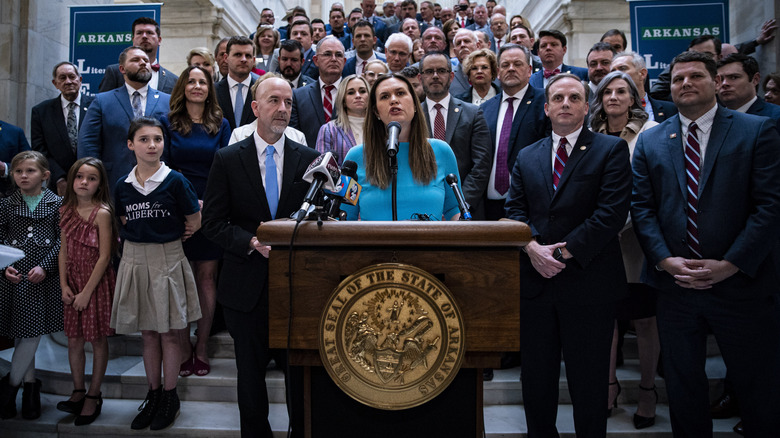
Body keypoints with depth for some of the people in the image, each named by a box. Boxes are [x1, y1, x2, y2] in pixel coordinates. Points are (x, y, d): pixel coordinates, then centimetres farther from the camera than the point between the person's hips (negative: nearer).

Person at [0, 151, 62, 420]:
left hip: (44, 276, -2)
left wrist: (44, 266, -11)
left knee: (32, 332, -2)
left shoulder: (56, 203, 3)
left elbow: (62, 240, -1)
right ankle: (30, 385, 19)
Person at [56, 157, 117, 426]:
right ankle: (78, 392, 31)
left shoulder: (102, 213, -14)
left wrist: (87, 292, -14)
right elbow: (64, 250, 7)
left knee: (98, 341, 7)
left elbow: (104, 257, -15)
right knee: (74, 341, 13)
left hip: (97, 283, -5)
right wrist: (64, 285, 0)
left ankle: (94, 396, 21)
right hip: (73, 283, 5)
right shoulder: (66, 211, 4)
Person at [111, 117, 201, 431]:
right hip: (134, 260, 4)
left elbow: (195, 222, -2)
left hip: (167, 260, -4)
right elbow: (124, 222, 16)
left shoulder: (175, 181, -8)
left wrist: (166, 238, 6)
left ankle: (170, 397, 20)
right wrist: (143, 238, 4)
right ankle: (153, 394, 28)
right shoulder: (123, 185, 3)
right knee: (148, 334, 14)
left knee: (169, 333, 5)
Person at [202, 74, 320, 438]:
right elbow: (213, 222, -2)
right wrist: (252, 242, -16)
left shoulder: (309, 159, 3)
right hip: (248, 283, 0)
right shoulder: (228, 159, 1)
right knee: (251, 371, 13)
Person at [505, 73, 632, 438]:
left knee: (588, 379, 9)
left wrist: (566, 251, -13)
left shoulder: (611, 150, 1)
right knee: (536, 377, 14)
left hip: (588, 281, -3)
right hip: (535, 280, 4)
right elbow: (515, 209, 6)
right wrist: (532, 247, -12)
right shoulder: (526, 157, 14)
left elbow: (612, 211, -10)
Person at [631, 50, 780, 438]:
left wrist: (730, 264, -16)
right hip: (675, 285, 3)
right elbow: (642, 207, 3)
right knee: (682, 384, 15)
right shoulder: (650, 141, 9)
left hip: (742, 284, -2)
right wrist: (665, 260, -11)